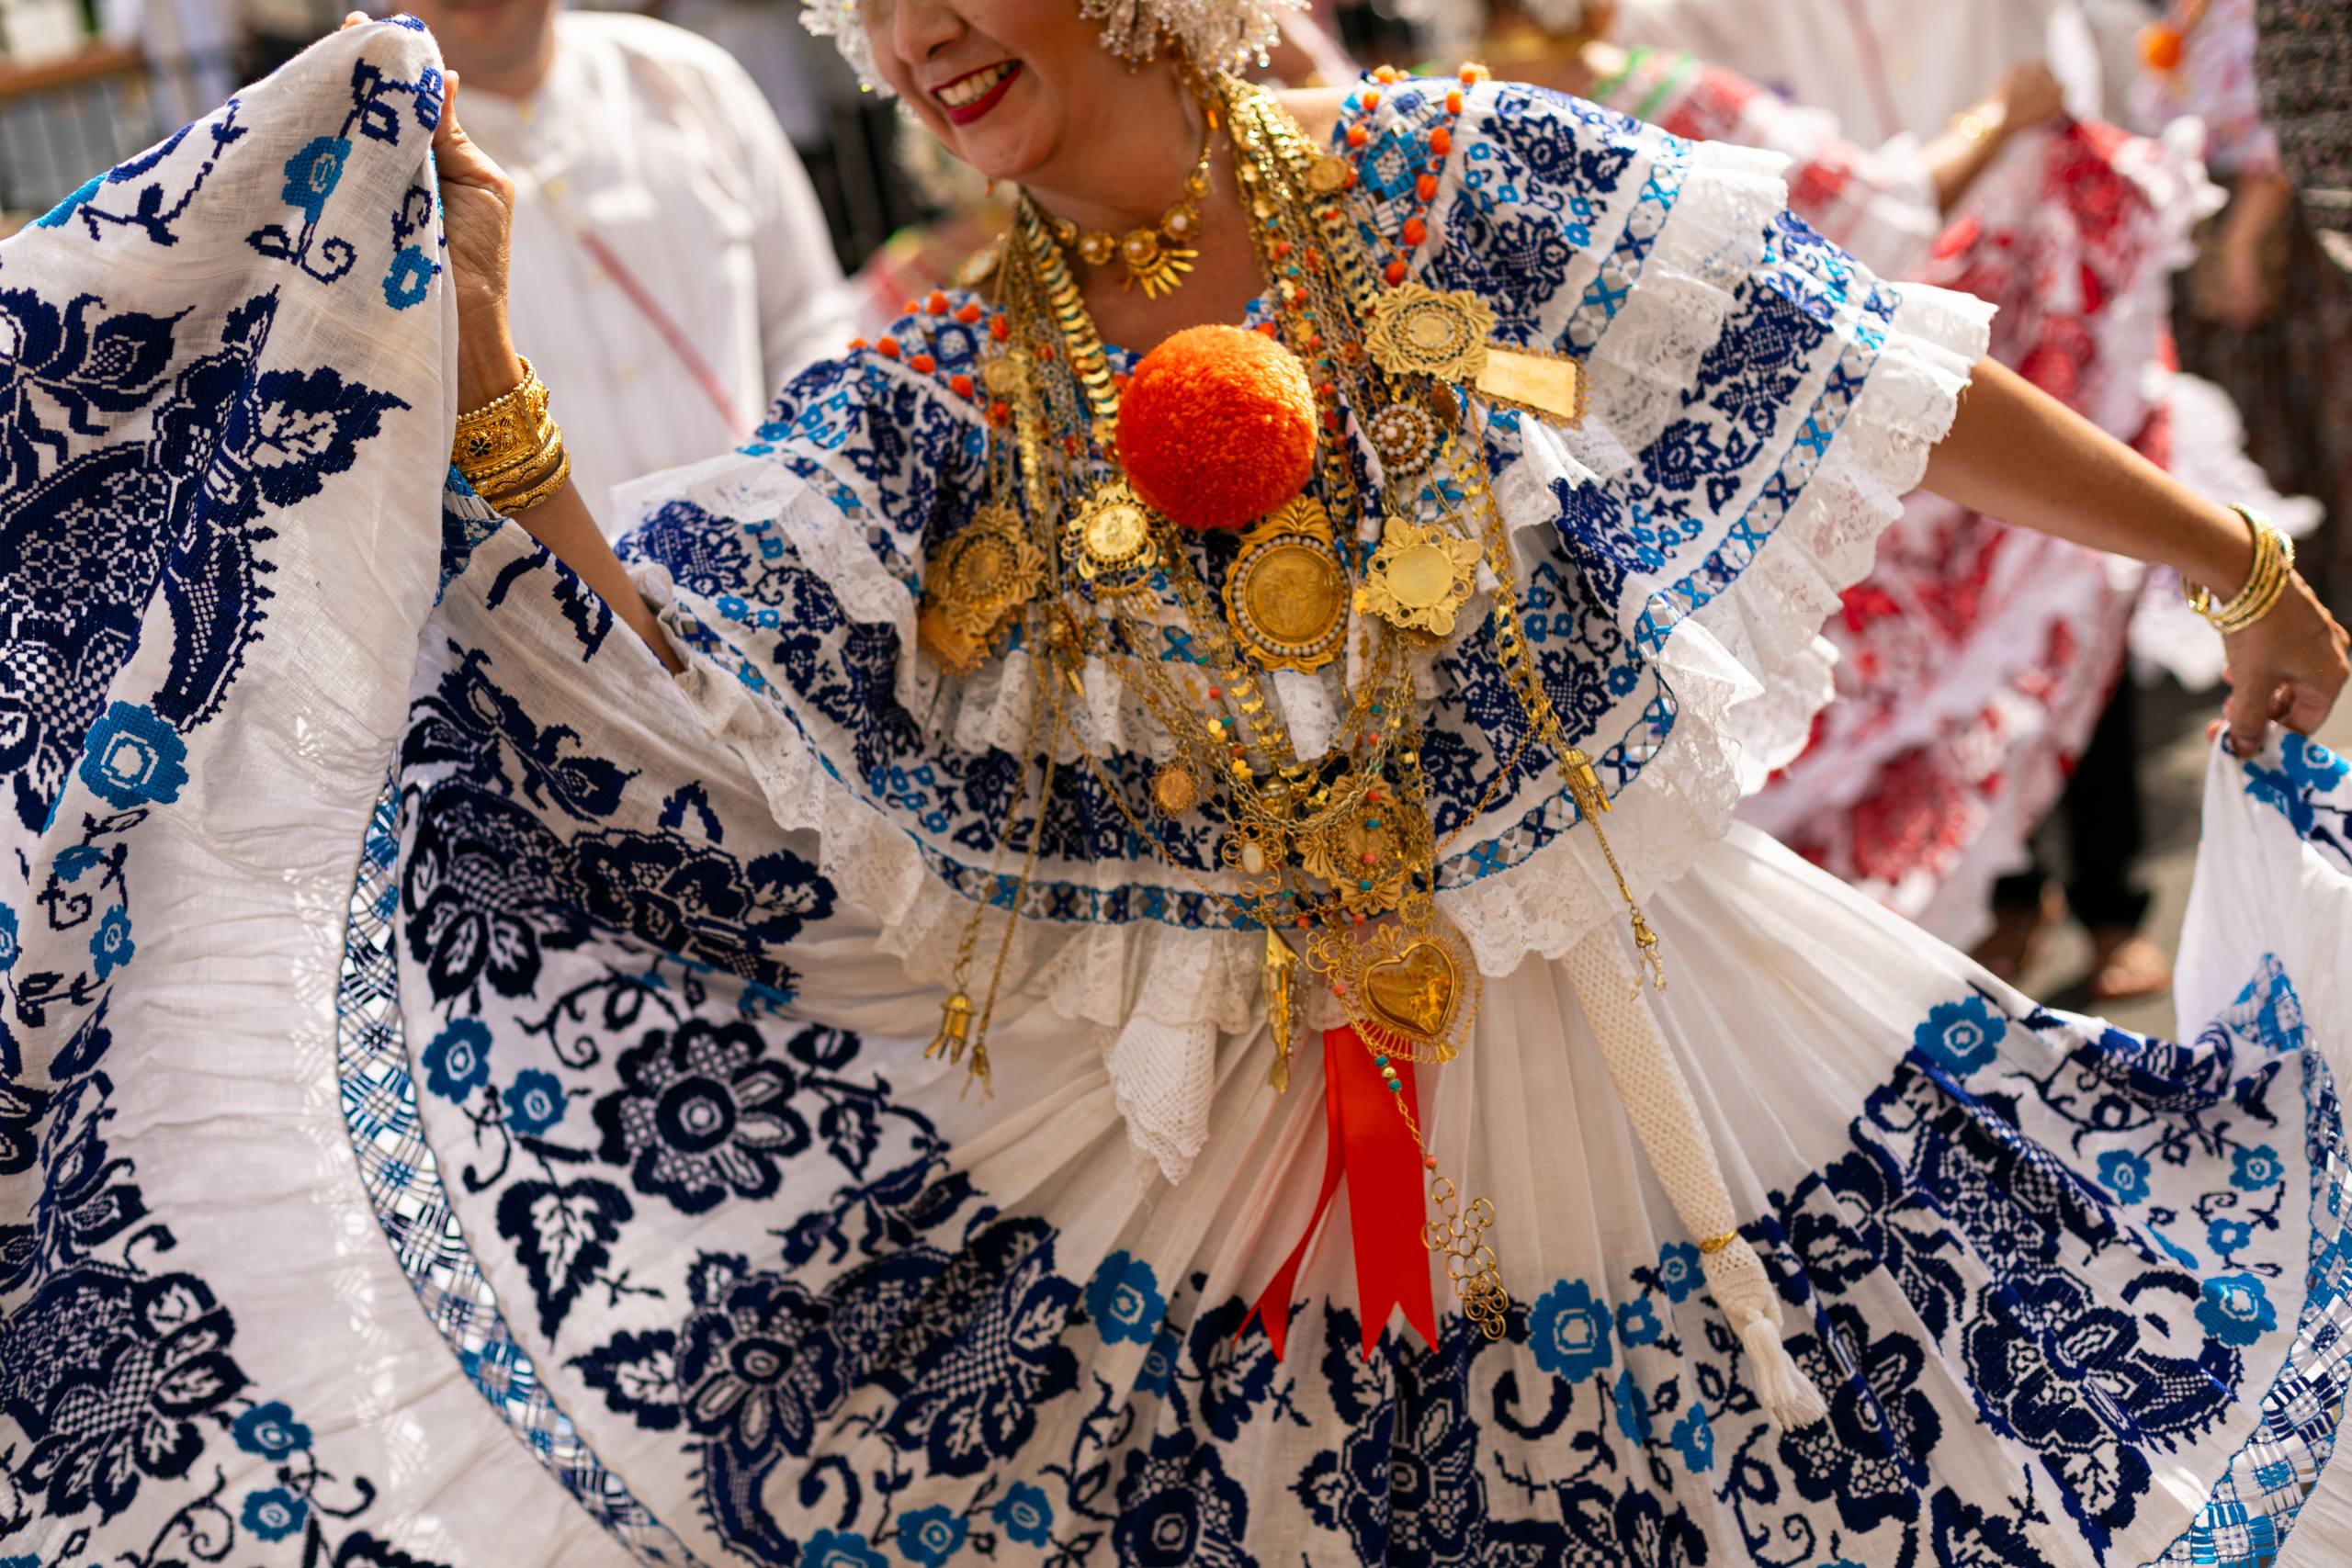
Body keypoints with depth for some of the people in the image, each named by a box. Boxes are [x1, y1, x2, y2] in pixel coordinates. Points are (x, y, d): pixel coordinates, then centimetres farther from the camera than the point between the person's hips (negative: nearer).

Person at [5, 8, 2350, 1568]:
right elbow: (647, 694, -13)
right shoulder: (945, 400, -3)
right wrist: (461, 348, -24)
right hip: (1169, 1124, 1)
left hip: (1595, 1060, 0)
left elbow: (1896, 385, 1)